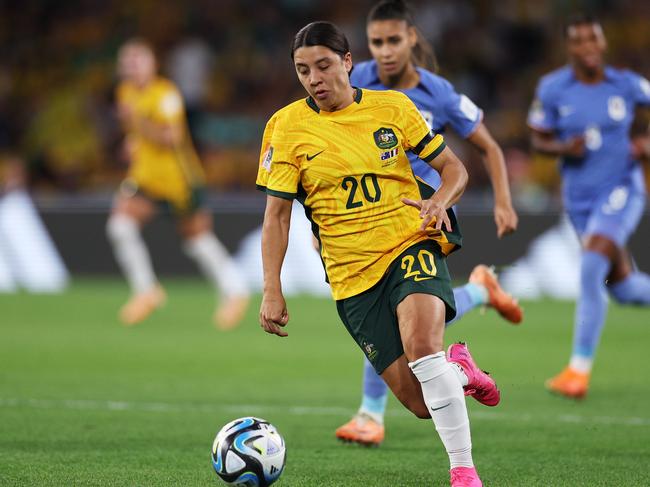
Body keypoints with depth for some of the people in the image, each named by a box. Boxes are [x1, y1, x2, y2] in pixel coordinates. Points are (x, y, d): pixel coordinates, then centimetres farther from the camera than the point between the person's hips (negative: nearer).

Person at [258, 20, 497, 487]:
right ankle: (459, 369, 32)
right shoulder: (287, 127, -1)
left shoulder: (393, 107, 2)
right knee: (421, 403, -5)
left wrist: (439, 202, -14)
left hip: (411, 245, -1)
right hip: (351, 275, 1)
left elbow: (454, 167, 9)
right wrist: (272, 290, -7)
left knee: (420, 341, -32)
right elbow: (277, 212, 1)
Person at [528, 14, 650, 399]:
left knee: (591, 267, -23)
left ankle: (580, 369, -19)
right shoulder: (552, 89, -3)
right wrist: (564, 148, -16)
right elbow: (539, 139, 5)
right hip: (580, 199, 3)